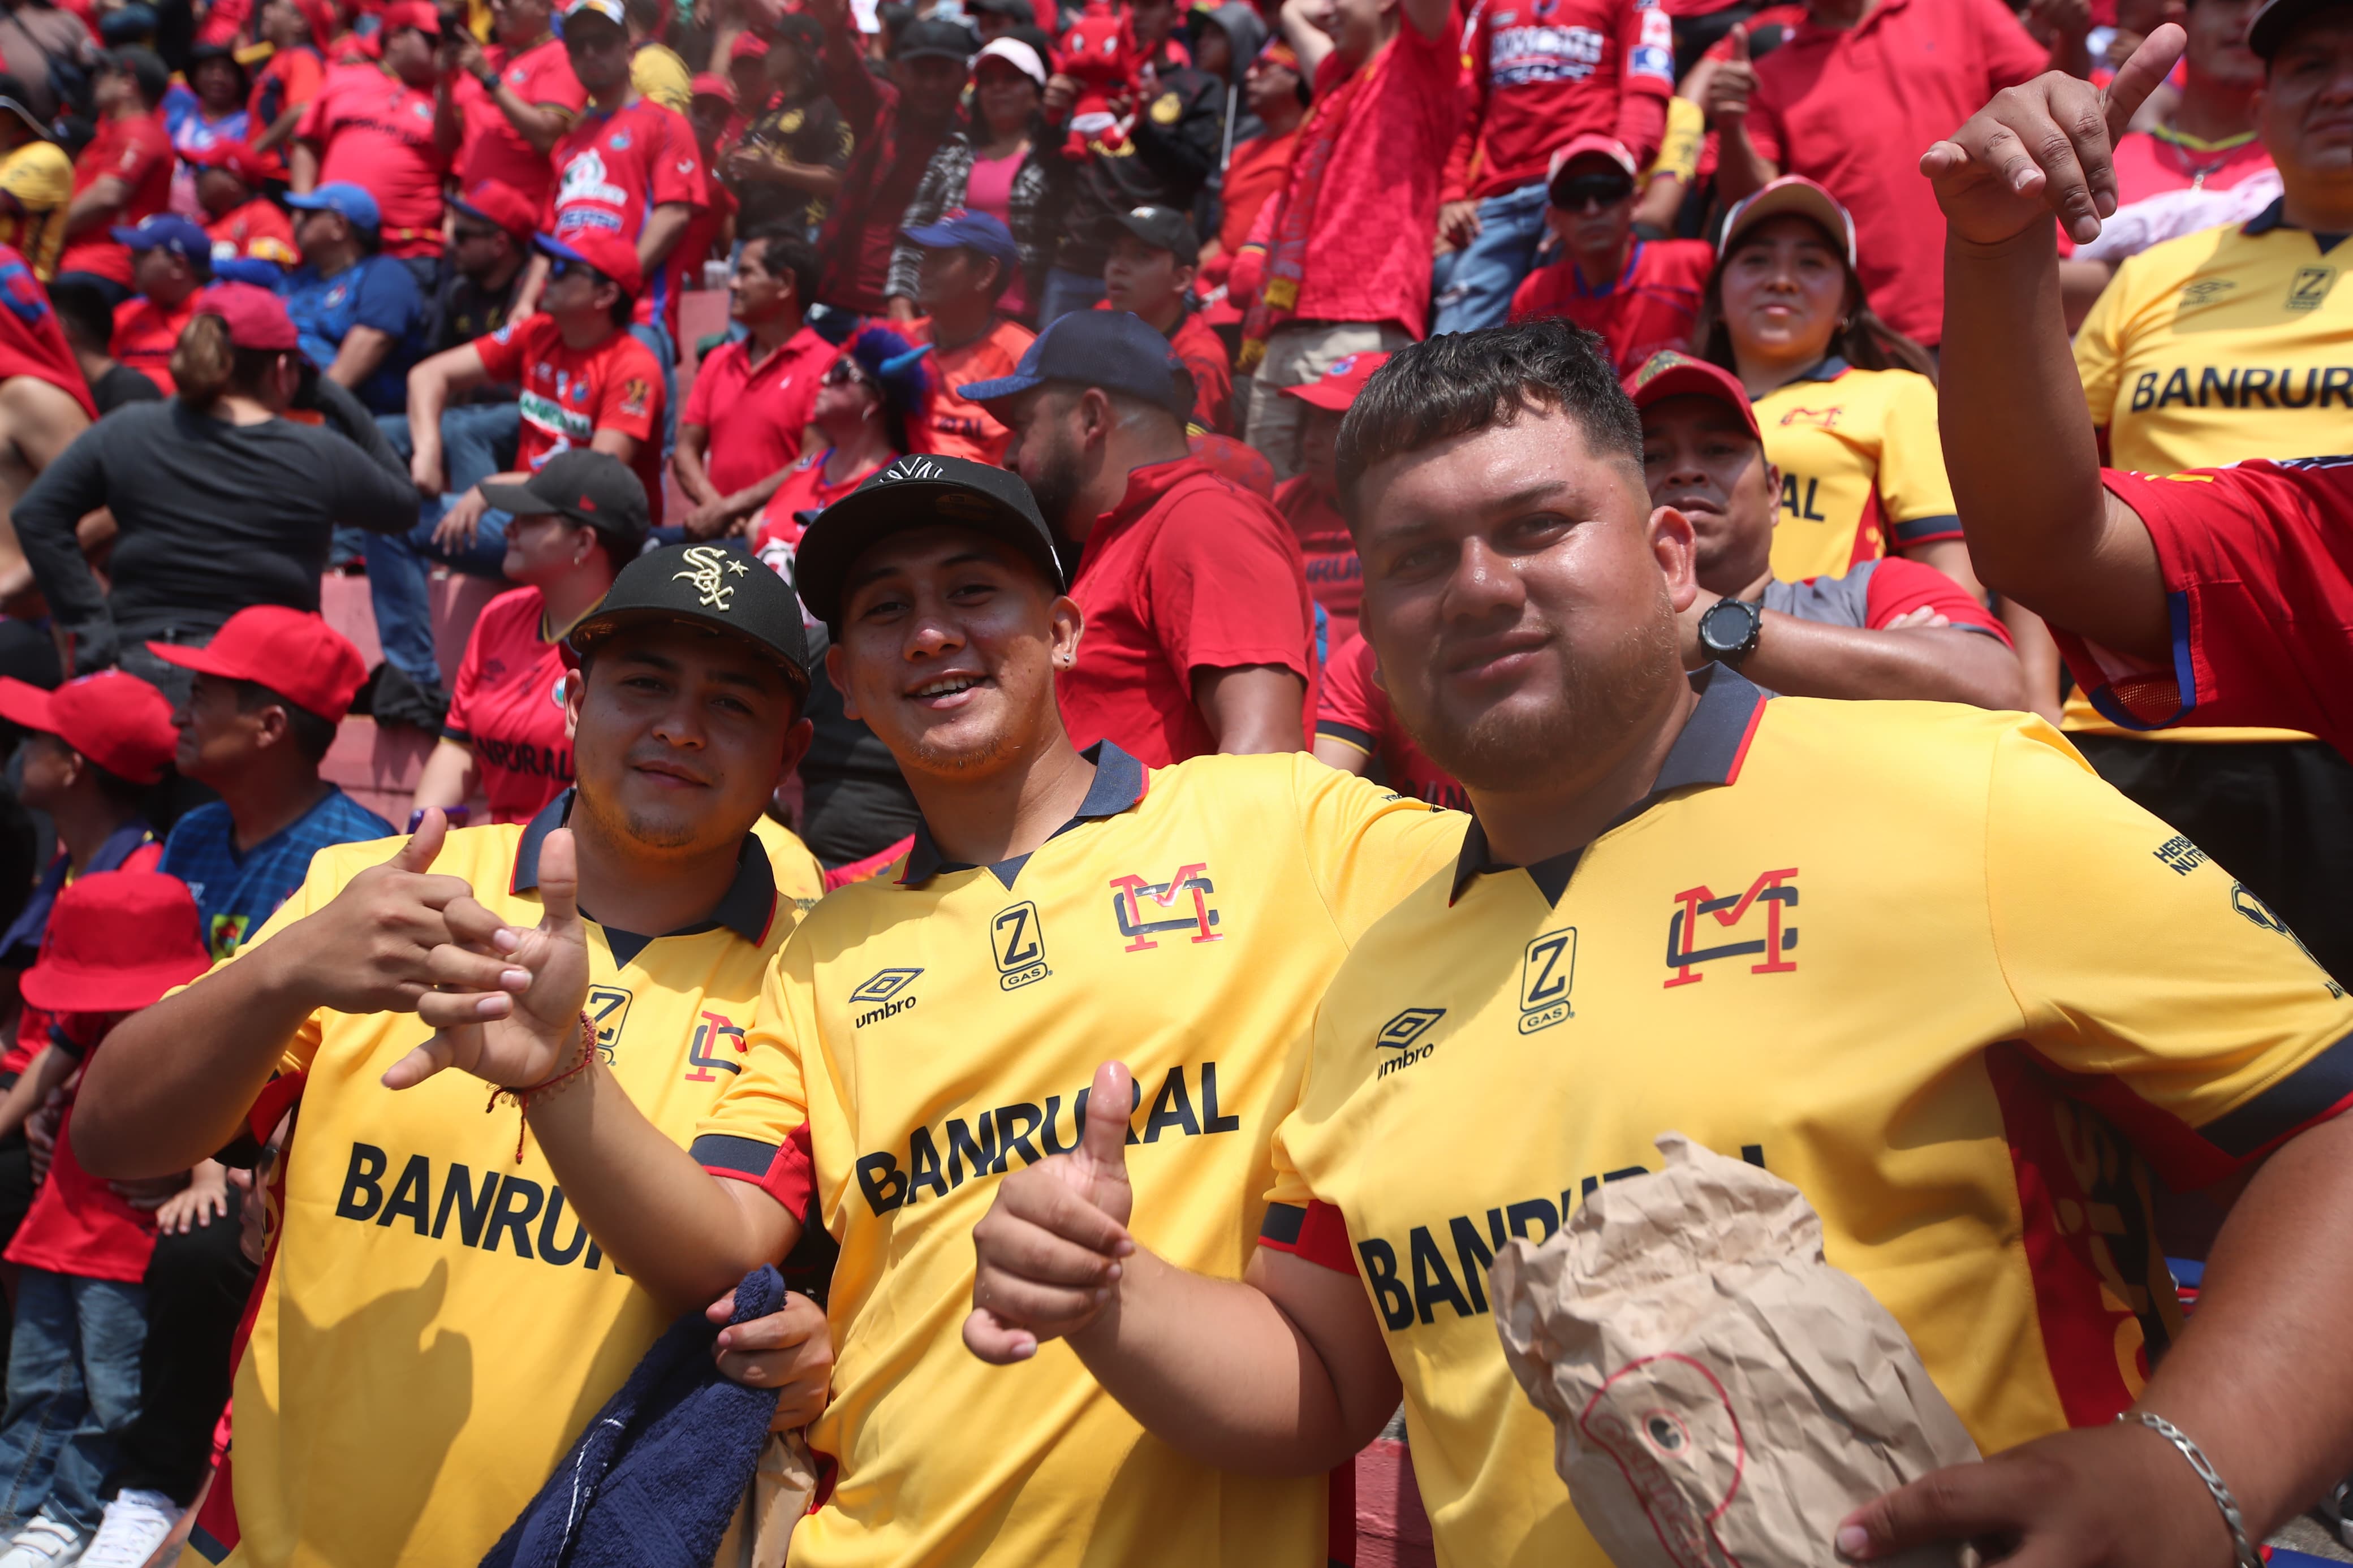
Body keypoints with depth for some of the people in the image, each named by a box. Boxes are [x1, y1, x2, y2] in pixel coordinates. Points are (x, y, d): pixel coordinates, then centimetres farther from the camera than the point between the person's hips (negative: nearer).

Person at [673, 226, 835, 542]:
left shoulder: (824, 365, -3)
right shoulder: (717, 361, 17)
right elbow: (686, 451, 13)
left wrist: (730, 508, -13)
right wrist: (714, 506, -7)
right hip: (714, 529, 5)